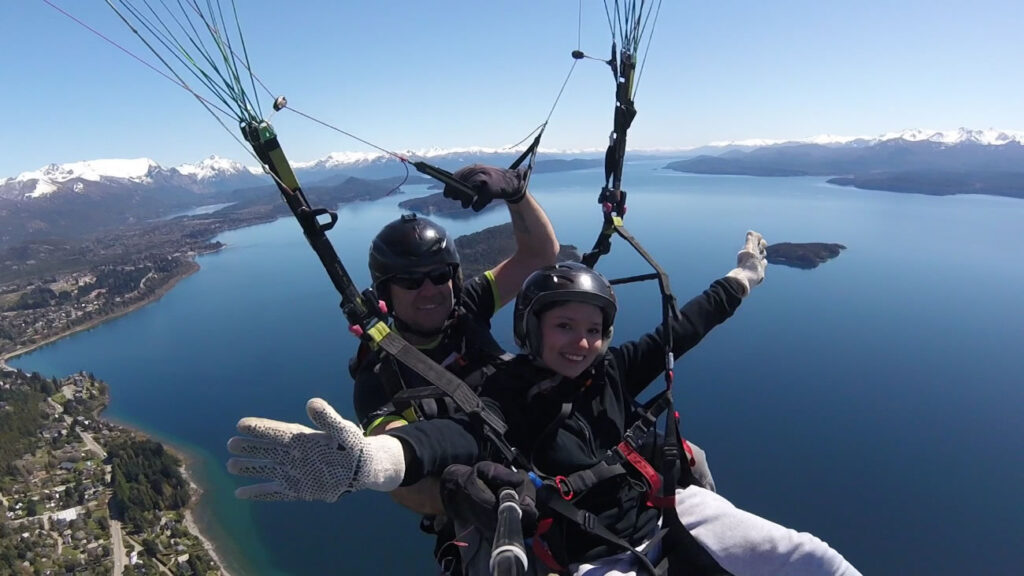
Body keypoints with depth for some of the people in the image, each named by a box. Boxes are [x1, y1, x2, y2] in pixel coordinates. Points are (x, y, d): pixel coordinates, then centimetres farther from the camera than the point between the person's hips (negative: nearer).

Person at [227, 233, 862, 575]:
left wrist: (741, 280, 22)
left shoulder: (609, 371, -2)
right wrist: (365, 458, -60)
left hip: (670, 509, 5)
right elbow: (453, 435, -38)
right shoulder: (504, 397, -18)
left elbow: (677, 331, 10)